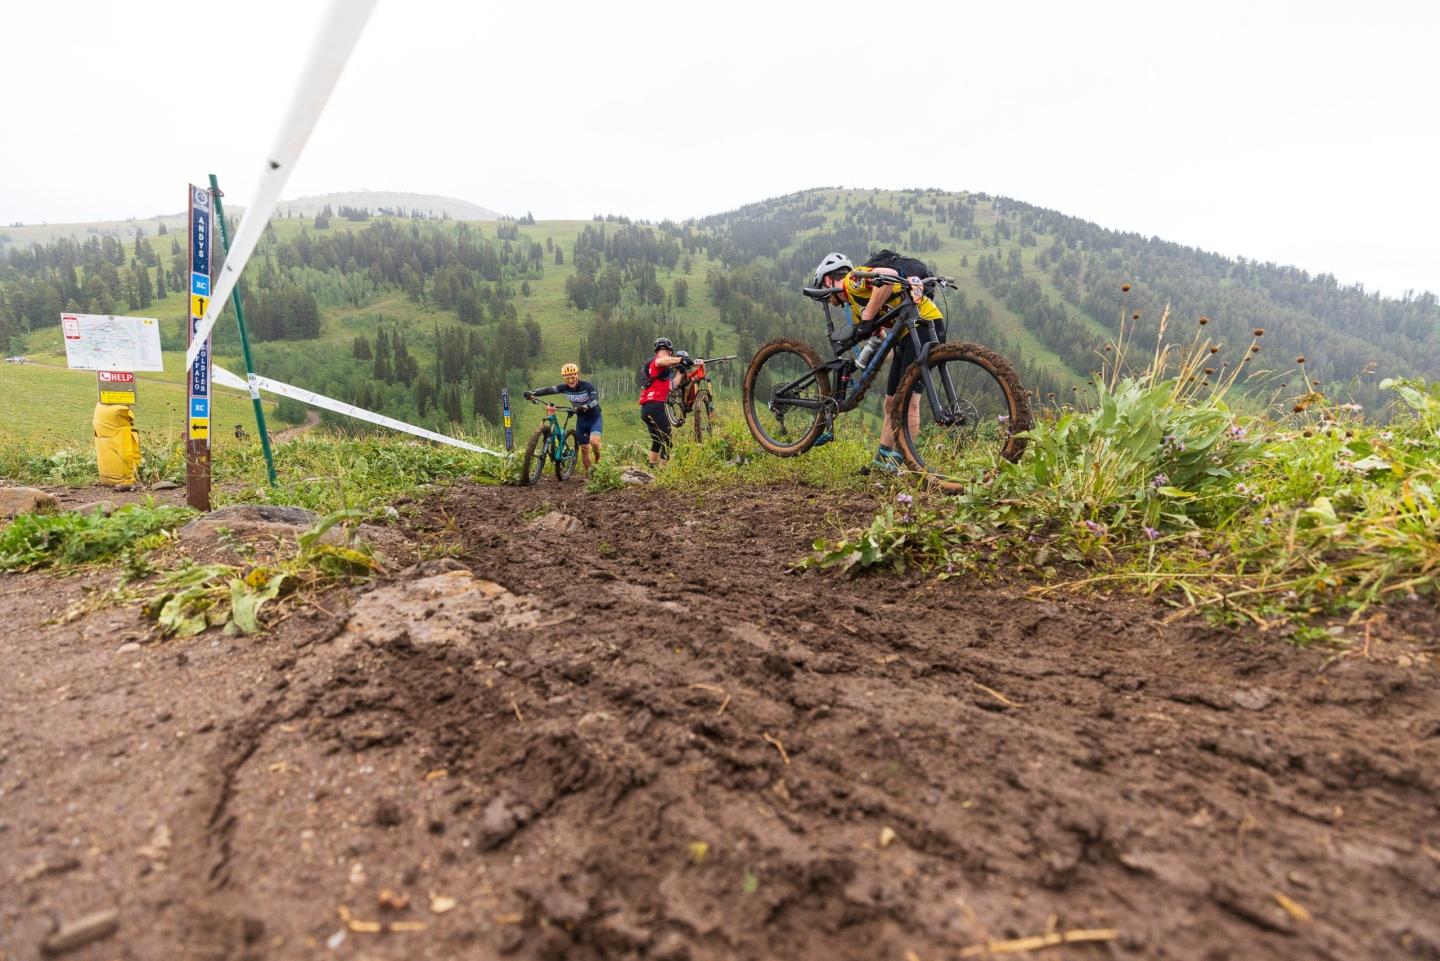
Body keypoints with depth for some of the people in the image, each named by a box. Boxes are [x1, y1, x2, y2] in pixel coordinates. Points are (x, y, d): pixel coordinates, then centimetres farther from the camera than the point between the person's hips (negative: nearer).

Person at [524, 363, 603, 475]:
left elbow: (595, 399, -38)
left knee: (594, 441, -27)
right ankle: (587, 474, 19)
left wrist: (585, 407, -58)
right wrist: (532, 393, -41)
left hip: (594, 418, -4)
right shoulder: (564, 388, -11)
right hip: (581, 419, 4)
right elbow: (548, 390, -24)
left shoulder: (587, 386, -22)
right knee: (584, 448, 5)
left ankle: (597, 460, 4)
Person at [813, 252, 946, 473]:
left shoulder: (852, 280, -7)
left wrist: (867, 319, -25)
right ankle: (881, 462, 16)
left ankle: (897, 464, -13)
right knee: (892, 402, 10)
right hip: (907, 334, 10)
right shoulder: (854, 307, 20)